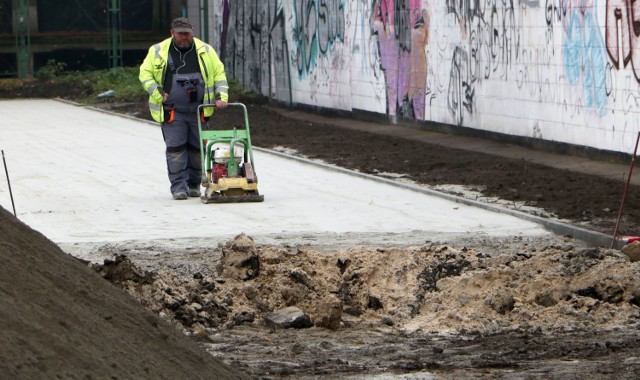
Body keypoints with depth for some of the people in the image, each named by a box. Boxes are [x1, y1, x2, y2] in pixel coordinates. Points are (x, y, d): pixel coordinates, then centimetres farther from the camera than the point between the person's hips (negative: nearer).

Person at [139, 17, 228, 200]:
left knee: (197, 148, 4)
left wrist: (221, 96, -3)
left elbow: (219, 74, 10)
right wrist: (159, 94, -5)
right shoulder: (158, 51, 3)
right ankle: (178, 186, -3)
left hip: (199, 111, 2)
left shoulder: (205, 51, 7)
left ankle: (194, 184, 16)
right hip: (172, 111, -2)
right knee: (175, 148, -7)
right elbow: (145, 73, 6)